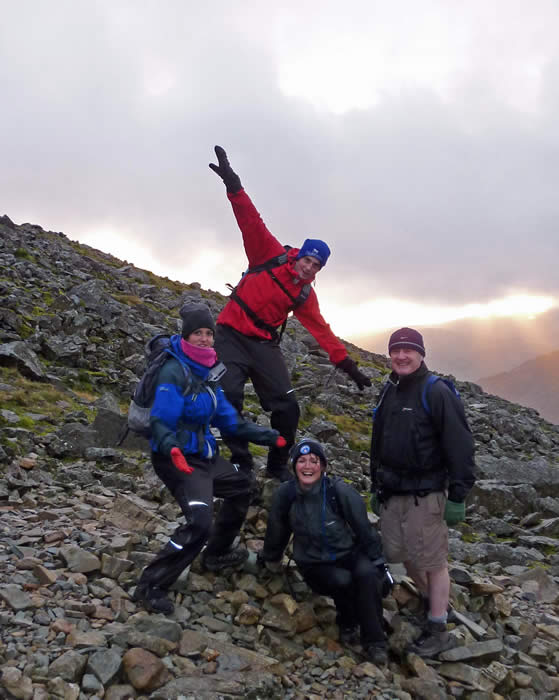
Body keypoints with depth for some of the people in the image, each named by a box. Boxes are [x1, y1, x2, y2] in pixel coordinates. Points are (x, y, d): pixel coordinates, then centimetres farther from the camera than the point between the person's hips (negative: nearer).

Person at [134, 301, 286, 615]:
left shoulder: (207, 372, 6)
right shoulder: (174, 371, -20)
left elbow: (229, 420, 11)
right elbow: (160, 421, -27)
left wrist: (269, 436, 8)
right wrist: (171, 448, -47)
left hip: (205, 455, 9)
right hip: (177, 458, -9)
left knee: (241, 488, 24)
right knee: (200, 521, -24)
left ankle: (217, 554, 40)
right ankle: (152, 586, -7)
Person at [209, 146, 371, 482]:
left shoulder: (305, 296, 7)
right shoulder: (271, 256, -2)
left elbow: (323, 331, 8)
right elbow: (251, 222, -12)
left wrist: (349, 366, 5)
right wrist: (234, 186, -26)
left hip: (265, 344, 4)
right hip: (232, 335, -3)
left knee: (287, 406, -5)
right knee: (230, 396, -17)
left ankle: (279, 465, 15)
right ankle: (241, 463, -3)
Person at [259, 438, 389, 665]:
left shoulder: (340, 491, -19)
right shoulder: (285, 494, -14)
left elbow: (364, 529, -9)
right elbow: (276, 531, 5)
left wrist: (379, 564, -4)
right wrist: (270, 559, 20)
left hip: (349, 554, 0)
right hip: (314, 566, 1)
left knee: (367, 574, -31)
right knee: (343, 581, -30)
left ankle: (374, 641, -13)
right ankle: (347, 624, 2)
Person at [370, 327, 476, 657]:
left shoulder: (437, 393, -12)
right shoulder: (389, 392, 12)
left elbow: (460, 446, -15)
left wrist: (458, 496, -16)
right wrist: (376, 487, 21)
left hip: (425, 495, -7)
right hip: (392, 493, 7)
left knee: (433, 561, 1)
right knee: (403, 555, 15)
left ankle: (438, 631, 14)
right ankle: (432, 602, 36)